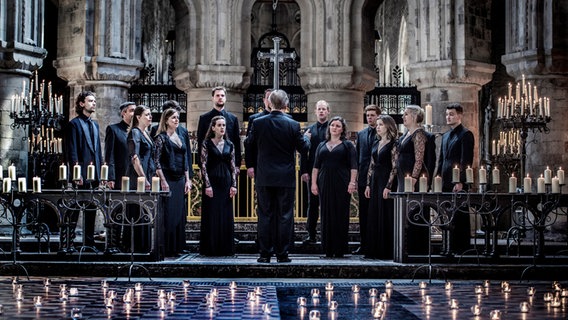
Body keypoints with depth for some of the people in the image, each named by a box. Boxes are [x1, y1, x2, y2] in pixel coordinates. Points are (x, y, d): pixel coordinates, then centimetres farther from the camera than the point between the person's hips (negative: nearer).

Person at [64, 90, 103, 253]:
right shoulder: (74, 124, -5)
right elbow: (72, 151, -10)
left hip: (94, 173, 7)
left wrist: (100, 170, 12)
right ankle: (67, 243, -1)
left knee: (92, 209, 10)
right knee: (74, 209, -4)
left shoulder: (95, 124, 17)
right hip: (81, 173, -7)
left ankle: (89, 242, 16)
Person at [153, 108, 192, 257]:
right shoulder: (161, 137, -4)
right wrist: (163, 181, -17)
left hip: (180, 180, 7)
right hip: (167, 179, -7)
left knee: (179, 214, 7)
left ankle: (177, 247, 14)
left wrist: (187, 180, 11)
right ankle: (166, 249, -2)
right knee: (168, 215, -6)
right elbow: (156, 161, -10)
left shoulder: (180, 139, 16)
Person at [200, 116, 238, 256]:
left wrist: (234, 185, 1)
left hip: (226, 183, 4)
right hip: (212, 182, -4)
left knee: (226, 216, 5)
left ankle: (225, 248, 12)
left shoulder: (229, 145, 9)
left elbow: (233, 167, 9)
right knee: (211, 216, -1)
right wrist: (207, 185, -12)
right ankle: (210, 248, 5)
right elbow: (203, 165, -6)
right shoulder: (207, 144, -2)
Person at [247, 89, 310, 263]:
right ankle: (282, 254, 6)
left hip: (264, 177, 1)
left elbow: (250, 146, 6)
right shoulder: (293, 125, -8)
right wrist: (306, 138, 19)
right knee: (285, 216, 5)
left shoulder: (258, 123, -4)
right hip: (286, 177, -1)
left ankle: (265, 253, 7)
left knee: (265, 215, 6)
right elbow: (303, 148, -1)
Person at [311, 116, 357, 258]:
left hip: (341, 183, -3)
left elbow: (353, 166, -1)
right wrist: (313, 183, 3)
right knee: (326, 215, 2)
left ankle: (339, 250, 1)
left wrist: (352, 182, -11)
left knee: (340, 215, -3)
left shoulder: (348, 145, 7)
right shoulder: (322, 145, 16)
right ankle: (328, 250, 7)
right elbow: (316, 166, 13)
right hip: (325, 183, 3)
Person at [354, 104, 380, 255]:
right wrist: (355, 178, 8)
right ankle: (364, 244, 12)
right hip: (364, 179, 5)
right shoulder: (361, 134, 14)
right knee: (363, 214, 7)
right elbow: (357, 156, 15)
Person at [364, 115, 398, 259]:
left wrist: (388, 186, -18)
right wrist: (368, 184, 10)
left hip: (386, 181, -8)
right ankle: (374, 250, 13)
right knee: (374, 216, 8)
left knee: (386, 216, -5)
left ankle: (387, 251, 0)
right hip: (375, 182, 8)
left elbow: (394, 167, -12)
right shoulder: (376, 145, 15)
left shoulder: (393, 144, -7)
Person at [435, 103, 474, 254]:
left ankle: (461, 248, -3)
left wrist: (461, 182, -18)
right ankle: (451, 247, 14)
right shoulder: (445, 136, 20)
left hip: (458, 183, -8)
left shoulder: (465, 134, -6)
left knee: (459, 217, -6)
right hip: (446, 182, 8)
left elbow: (466, 160, -13)